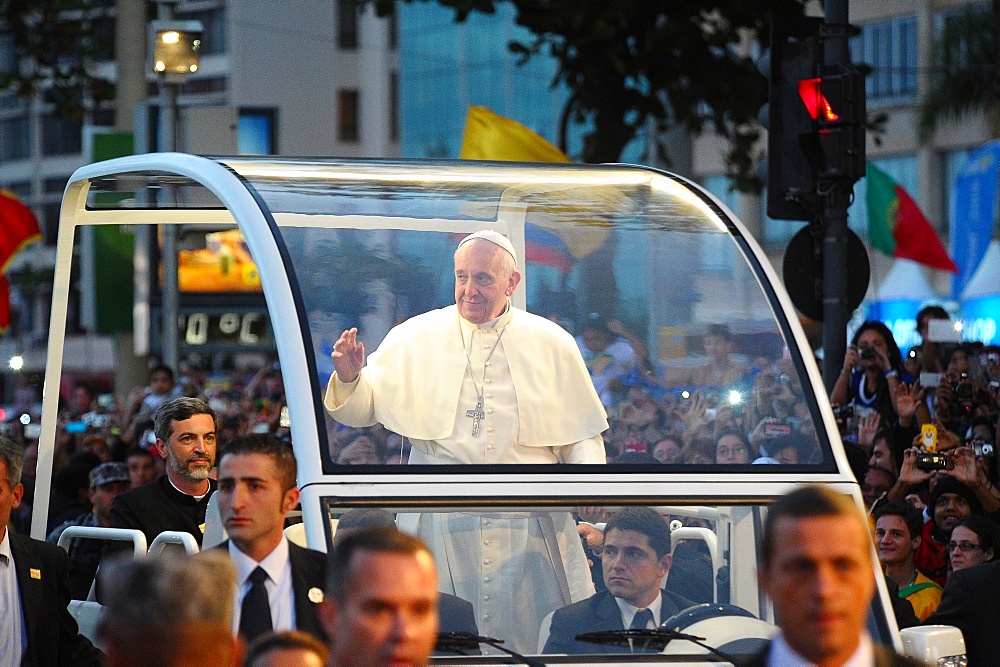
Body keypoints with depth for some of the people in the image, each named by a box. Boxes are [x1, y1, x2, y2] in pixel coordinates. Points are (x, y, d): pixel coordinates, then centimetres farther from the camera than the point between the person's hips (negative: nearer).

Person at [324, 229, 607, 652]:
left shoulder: (551, 344, 8)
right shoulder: (414, 339, 7)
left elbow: (581, 433, 13)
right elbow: (361, 409, 10)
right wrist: (349, 378, -13)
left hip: (529, 526, 0)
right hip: (439, 528, 0)